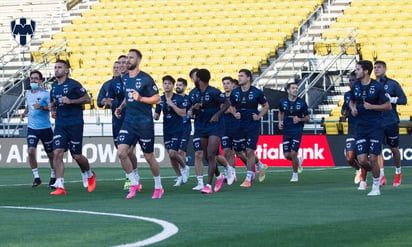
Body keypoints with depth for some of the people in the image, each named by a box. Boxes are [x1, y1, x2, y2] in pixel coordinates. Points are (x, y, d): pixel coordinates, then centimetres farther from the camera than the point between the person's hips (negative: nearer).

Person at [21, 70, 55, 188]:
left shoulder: (45, 94, -9)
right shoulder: (27, 93, 8)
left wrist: (41, 107, -32)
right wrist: (24, 113, 6)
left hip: (45, 128, -4)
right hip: (32, 128, 4)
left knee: (50, 154, 7)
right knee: (31, 151, -13)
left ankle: (53, 177, 26)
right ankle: (36, 177, -2)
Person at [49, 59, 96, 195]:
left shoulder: (73, 84, -9)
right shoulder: (54, 86, 10)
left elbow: (87, 99, -7)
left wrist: (71, 101, -18)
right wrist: (53, 109, 4)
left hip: (75, 124, -5)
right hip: (60, 125, 5)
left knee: (76, 156, 2)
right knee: (57, 153, -11)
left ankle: (89, 175, 34)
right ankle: (60, 186, -11)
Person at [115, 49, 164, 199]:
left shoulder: (146, 79, -10)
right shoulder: (124, 79, 9)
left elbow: (157, 99, -9)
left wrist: (140, 98, -22)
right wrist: (121, 107, 8)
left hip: (144, 123, -5)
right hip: (128, 122, 5)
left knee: (149, 156, 4)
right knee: (121, 152, -12)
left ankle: (158, 187, 23)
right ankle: (134, 183, 4)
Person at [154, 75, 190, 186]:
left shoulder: (179, 98, -8)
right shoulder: (160, 99, 5)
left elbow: (183, 113, -15)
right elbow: (156, 116, 11)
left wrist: (172, 105, -21)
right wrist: (155, 116, -13)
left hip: (177, 130, -5)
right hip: (166, 130, 5)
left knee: (172, 153, -16)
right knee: (171, 156, 5)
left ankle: (184, 167, 12)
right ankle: (179, 177, 18)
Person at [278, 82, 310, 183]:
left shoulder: (302, 103, -6)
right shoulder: (283, 102, 1)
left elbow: (308, 118, 1)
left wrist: (300, 119, -18)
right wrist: (280, 121, 4)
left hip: (297, 131, -3)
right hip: (286, 131, 3)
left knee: (293, 153, -11)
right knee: (287, 155, -2)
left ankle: (295, 175, 8)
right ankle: (299, 160, 32)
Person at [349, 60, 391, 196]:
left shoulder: (377, 86, -9)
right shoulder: (355, 86, 6)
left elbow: (388, 106, -5)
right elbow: (352, 102, 23)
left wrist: (372, 106, -17)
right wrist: (353, 108, 0)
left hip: (375, 127, -4)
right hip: (361, 127, 4)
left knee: (373, 159, -6)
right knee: (362, 160, -5)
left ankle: (376, 187, 9)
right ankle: (373, 171, 28)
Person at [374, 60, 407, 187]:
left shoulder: (392, 84, -5)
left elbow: (404, 99, -6)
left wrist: (391, 99, -20)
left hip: (391, 121, -2)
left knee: (394, 149, 9)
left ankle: (398, 173, 28)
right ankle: (382, 176, -9)